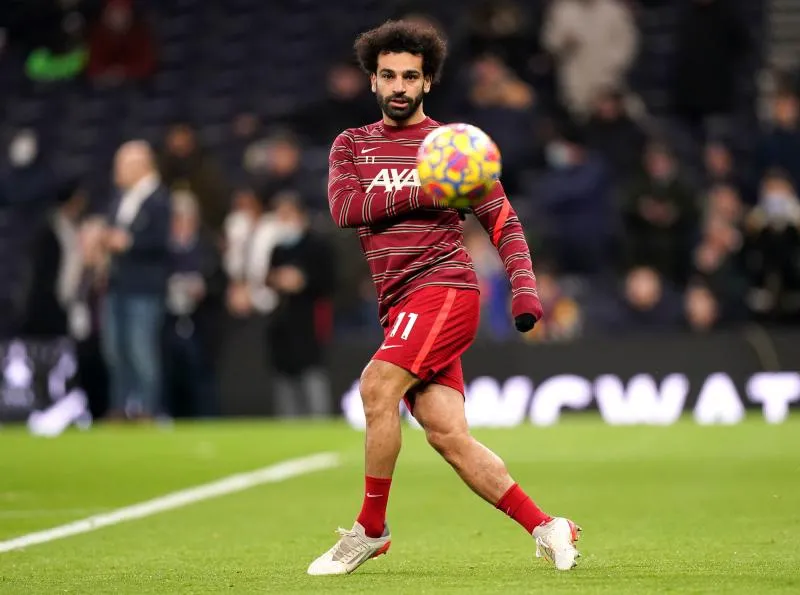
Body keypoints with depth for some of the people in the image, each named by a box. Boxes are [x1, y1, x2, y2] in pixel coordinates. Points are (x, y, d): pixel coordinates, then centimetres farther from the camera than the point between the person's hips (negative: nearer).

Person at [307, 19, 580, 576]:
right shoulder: (351, 145, 16)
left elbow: (504, 222, 8)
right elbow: (344, 207, -4)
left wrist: (525, 288, -6)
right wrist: (422, 193, -14)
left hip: (443, 286, -4)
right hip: (399, 305, 5)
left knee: (377, 387, -22)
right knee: (447, 433, -5)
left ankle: (370, 529, -10)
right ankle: (546, 528, 2)